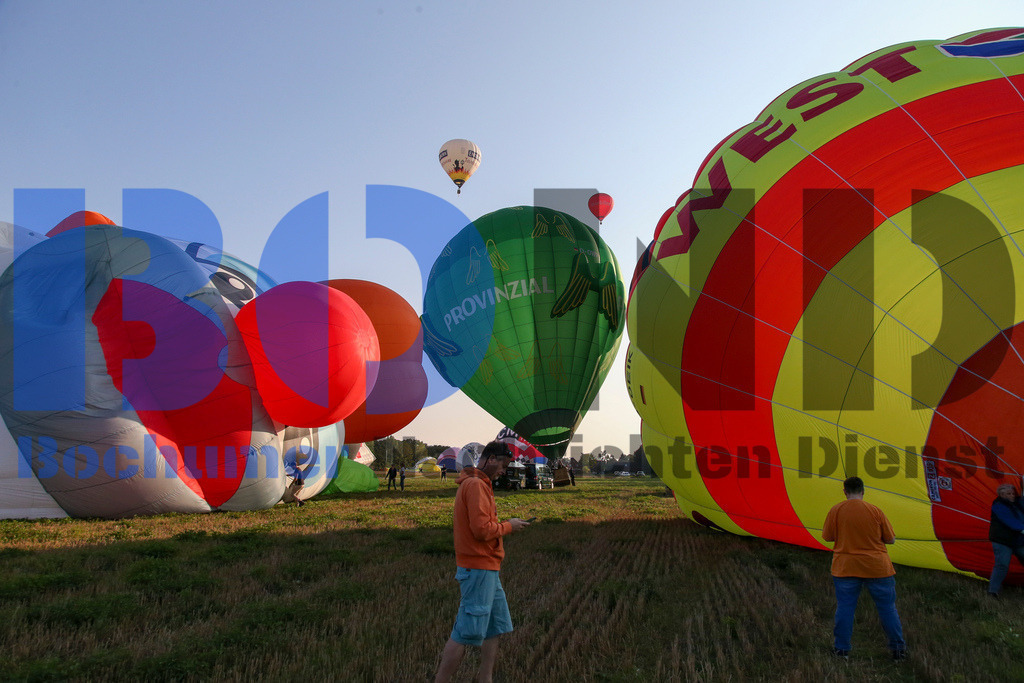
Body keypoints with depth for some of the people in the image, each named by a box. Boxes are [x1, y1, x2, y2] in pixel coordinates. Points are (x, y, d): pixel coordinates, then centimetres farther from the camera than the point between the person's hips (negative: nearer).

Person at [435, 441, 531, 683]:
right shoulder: (476, 485, -17)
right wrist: (508, 525, -7)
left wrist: (502, 524, 10)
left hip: (486, 568, 10)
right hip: (479, 569, -10)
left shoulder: (473, 483, 15)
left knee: (495, 626, 16)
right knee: (467, 633, -5)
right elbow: (482, 529, -23)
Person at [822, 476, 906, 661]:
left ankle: (842, 649, 13)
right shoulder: (875, 511, -8)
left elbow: (827, 537, 1)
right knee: (887, 608, 12)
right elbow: (891, 539, 0)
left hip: (845, 568, 0)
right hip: (877, 568, 0)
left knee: (845, 608, 8)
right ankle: (898, 649, 21)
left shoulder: (836, 510, -7)